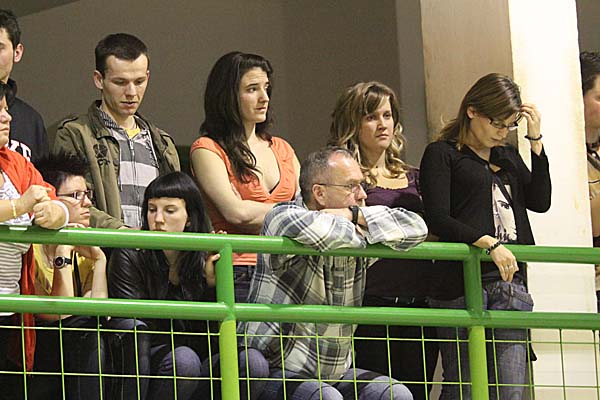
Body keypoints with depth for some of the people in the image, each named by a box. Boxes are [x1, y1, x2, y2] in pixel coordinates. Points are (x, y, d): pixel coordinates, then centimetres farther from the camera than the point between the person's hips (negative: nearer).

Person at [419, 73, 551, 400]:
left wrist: (535, 141, 6)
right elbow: (437, 219, -9)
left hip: (510, 281, 5)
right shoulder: (442, 154, 2)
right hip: (461, 282, -5)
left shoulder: (508, 156, 22)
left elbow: (539, 201, 10)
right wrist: (489, 244, -19)